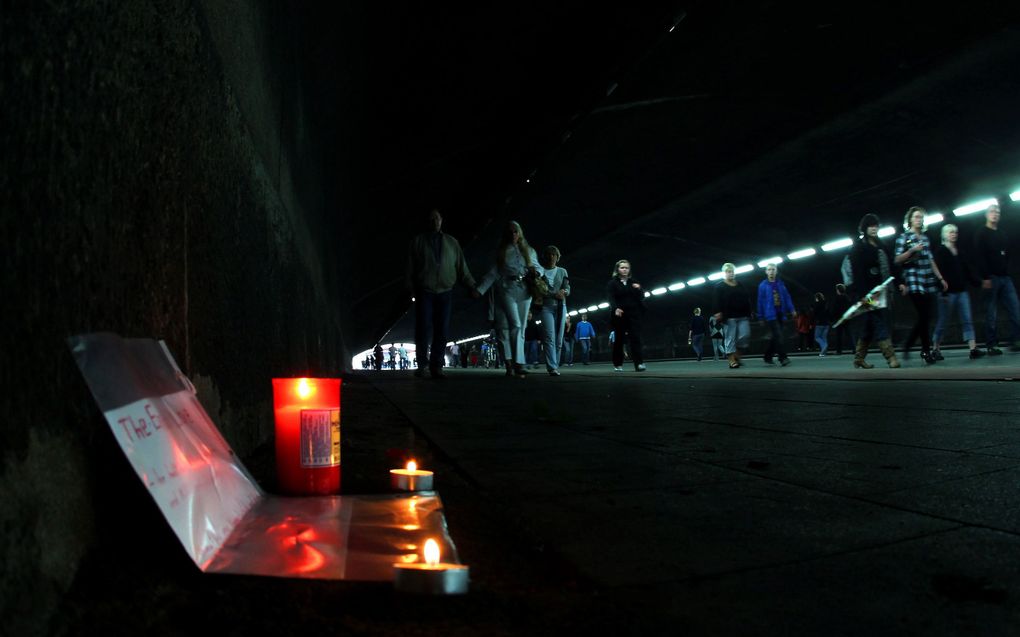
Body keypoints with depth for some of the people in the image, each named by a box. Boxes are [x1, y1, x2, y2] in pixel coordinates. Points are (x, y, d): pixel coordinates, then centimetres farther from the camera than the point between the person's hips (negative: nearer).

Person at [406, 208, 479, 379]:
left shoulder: (452, 243, 15)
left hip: (445, 293, 2)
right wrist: (411, 288, -1)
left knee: (442, 331, -3)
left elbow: (462, 267, 11)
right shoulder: (418, 241, 10)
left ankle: (436, 366, 3)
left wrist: (471, 286, 2)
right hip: (424, 292, -2)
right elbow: (410, 267, 8)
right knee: (423, 329, -9)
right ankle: (421, 365, 1)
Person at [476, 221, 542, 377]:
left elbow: (537, 266, 21)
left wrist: (535, 271, -4)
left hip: (525, 292, 3)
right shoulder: (502, 251, 13)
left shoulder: (528, 250, 18)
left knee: (520, 328, -1)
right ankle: (518, 364, -19)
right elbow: (493, 273, 10)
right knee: (515, 325, -17)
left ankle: (511, 364, -1)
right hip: (507, 290, -3)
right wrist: (480, 289, 1)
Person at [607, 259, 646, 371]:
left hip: (634, 314, 2)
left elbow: (641, 298, 13)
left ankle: (639, 363, -18)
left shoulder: (634, 283, 17)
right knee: (619, 339, 2)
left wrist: (639, 289, -8)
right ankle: (617, 365, 12)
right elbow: (611, 298, -8)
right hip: (619, 314, -2)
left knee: (635, 337, -10)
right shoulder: (612, 283, 5)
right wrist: (615, 308, -27)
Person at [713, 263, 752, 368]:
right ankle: (731, 360, -4)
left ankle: (737, 355, 13)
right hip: (729, 317, -5)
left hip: (743, 316, 5)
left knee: (745, 335, -5)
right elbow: (718, 301, -6)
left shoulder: (741, 285, 18)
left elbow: (748, 300, 19)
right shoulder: (720, 286, 4)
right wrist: (719, 312, -18)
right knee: (730, 338, -5)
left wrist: (749, 313, 12)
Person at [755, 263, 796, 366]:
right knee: (778, 336, -13)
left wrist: (792, 309, -5)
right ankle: (783, 358, -14)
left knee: (774, 337, 9)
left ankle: (768, 357, 21)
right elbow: (760, 302, -1)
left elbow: (787, 297, 7)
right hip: (770, 314, -5)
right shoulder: (763, 285, -1)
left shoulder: (781, 284, 11)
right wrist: (761, 317, -1)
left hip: (780, 313, 5)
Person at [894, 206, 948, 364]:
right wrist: (912, 250, -17)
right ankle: (926, 352, -4)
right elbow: (897, 260, -4)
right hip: (914, 281, -6)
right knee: (924, 316, -10)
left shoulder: (925, 238, 19)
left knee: (925, 317, 2)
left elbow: (931, 260, 20)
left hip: (928, 280, 6)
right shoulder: (904, 237, 2)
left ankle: (907, 345, 15)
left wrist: (940, 278, 16)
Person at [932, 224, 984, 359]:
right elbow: (939, 272, -11)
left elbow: (966, 271, 17)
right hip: (948, 292, -6)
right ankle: (936, 349, 11)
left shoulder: (959, 251, 15)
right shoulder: (940, 251, -4)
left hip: (961, 291, 6)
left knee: (967, 320, -1)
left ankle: (973, 349, -5)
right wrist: (943, 291, -17)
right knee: (942, 321, 1)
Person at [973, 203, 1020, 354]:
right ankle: (991, 346, 0)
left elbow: (1007, 256, 21)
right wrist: (985, 277, -17)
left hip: (1005, 278, 6)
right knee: (991, 314, -4)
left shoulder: (1002, 234, 20)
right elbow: (979, 256, -9)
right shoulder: (981, 233, 1)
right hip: (991, 278, -6)